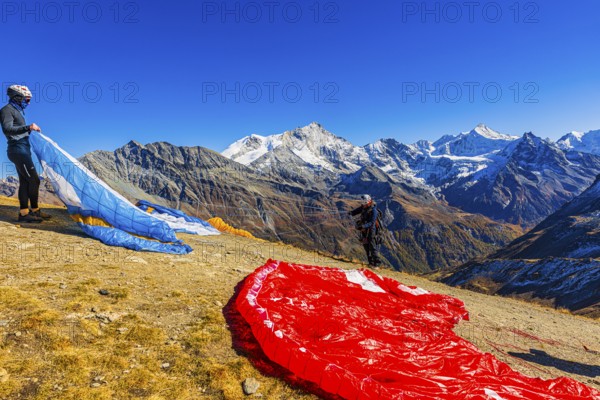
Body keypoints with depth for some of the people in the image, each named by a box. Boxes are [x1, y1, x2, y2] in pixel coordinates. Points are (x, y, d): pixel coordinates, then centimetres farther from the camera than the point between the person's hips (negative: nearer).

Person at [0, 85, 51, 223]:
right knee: (34, 180, -11)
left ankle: (24, 212, 10)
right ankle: (34, 210, -4)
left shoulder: (17, 111, 21)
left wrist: (31, 130, 12)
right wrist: (28, 127, -31)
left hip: (23, 149, 10)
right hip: (18, 149, -10)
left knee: (25, 181, 8)